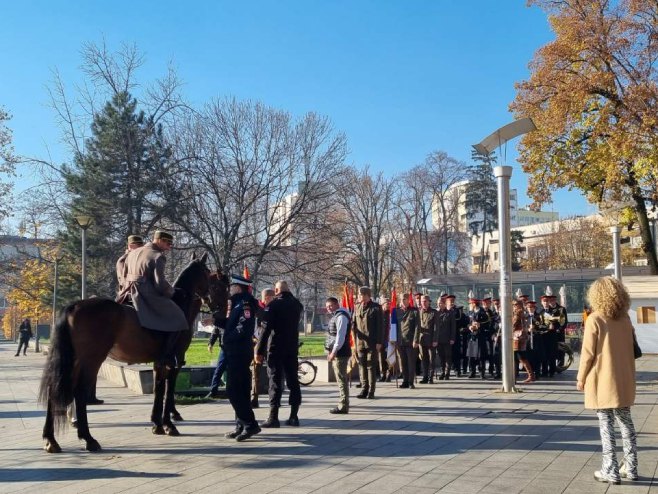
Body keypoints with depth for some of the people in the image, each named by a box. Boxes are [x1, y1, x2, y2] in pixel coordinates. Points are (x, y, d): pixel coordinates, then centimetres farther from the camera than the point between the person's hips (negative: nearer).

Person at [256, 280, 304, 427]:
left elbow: (266, 329, -14)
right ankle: (294, 416, 10)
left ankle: (273, 418, -3)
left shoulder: (273, 305, -10)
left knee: (275, 382, -3)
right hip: (292, 348, 5)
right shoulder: (297, 304, 8)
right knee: (293, 381, 9)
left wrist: (259, 350, -11)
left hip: (276, 349, -5)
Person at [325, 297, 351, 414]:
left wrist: (334, 352, -21)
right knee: (341, 379, 15)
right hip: (336, 352, 10)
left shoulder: (341, 316, -14)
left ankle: (343, 407, -2)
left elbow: (340, 335, -21)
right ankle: (343, 404, 22)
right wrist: (331, 351, 17)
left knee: (341, 379, -6)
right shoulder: (336, 316, 17)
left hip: (340, 352, -10)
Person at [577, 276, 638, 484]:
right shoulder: (625, 318, 4)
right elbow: (631, 348, 12)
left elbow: (588, 353, -11)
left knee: (606, 425, 1)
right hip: (624, 381, 5)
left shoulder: (595, 319, -13)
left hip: (603, 381, -5)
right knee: (625, 422, 15)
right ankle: (630, 468, 23)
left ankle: (610, 471, 4)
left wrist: (581, 378, -2)